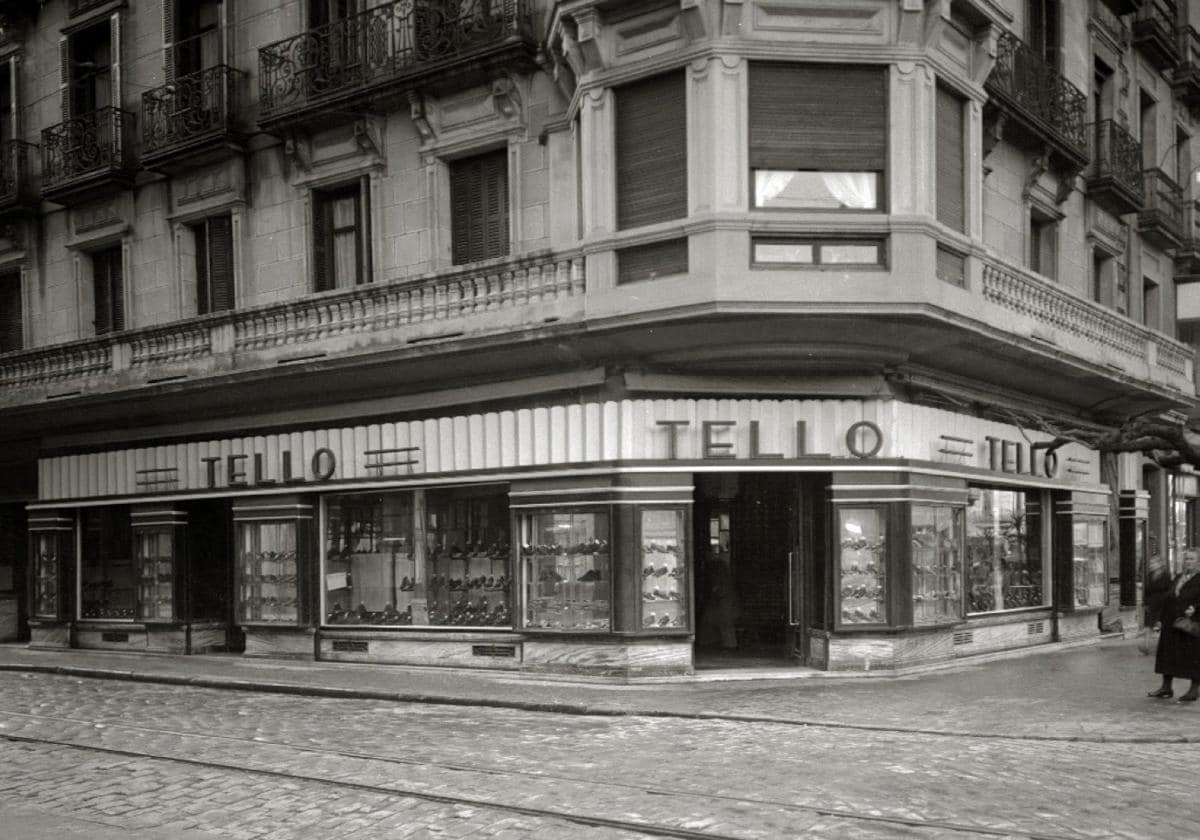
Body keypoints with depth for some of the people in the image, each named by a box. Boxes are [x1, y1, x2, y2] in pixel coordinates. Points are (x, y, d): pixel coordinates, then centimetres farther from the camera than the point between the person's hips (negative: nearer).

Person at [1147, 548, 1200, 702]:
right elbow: (1166, 599, 15)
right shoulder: (1178, 578, 15)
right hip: (1171, 624, 7)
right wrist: (1160, 618, 10)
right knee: (1168, 653, 9)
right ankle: (1166, 687, 17)